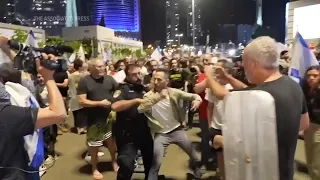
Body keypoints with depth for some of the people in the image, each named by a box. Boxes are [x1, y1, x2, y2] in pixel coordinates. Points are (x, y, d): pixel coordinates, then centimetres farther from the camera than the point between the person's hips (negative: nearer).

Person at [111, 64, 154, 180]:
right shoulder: (123, 89, -11)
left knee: (151, 160, 22)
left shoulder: (144, 88, 9)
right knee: (126, 165, -3)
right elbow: (115, 106, -30)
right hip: (128, 134, -7)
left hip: (144, 132, 7)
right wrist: (136, 100, -28)